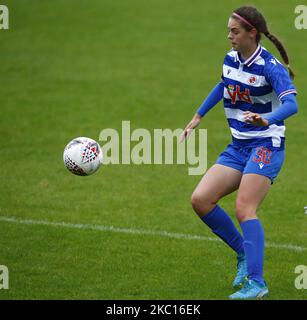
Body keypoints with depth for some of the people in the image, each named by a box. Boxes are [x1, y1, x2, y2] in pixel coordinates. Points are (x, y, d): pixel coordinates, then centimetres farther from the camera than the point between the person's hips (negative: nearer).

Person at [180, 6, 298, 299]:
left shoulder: (269, 66, -16)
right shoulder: (230, 59, 6)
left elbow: (291, 104, -29)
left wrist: (267, 120, -48)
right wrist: (197, 118, 29)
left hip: (266, 146, -8)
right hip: (238, 146, 8)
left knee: (244, 209, -21)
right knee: (200, 200, -5)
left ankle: (256, 283, -19)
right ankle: (244, 253, 11)